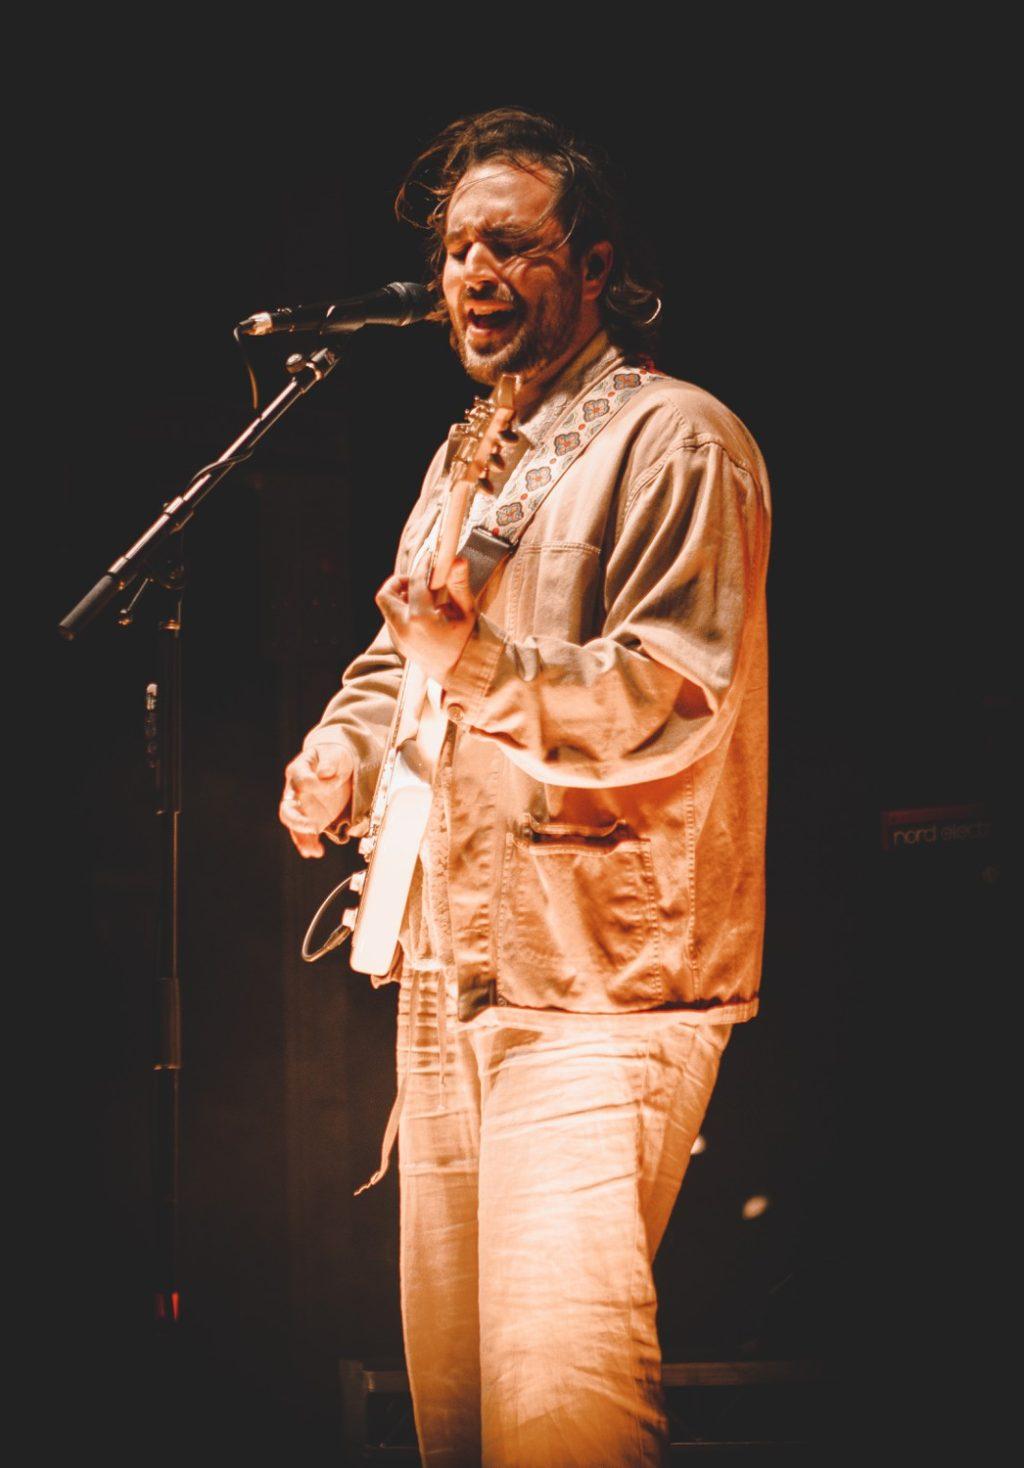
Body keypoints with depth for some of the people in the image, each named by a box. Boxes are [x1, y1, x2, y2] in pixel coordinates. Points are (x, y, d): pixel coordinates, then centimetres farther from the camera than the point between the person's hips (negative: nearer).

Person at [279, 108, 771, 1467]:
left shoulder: (674, 440, -7)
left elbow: (675, 709, -17)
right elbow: (400, 656, 31)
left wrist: (482, 666, -32)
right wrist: (347, 747, 8)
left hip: (605, 986, -9)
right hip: (450, 974, 9)